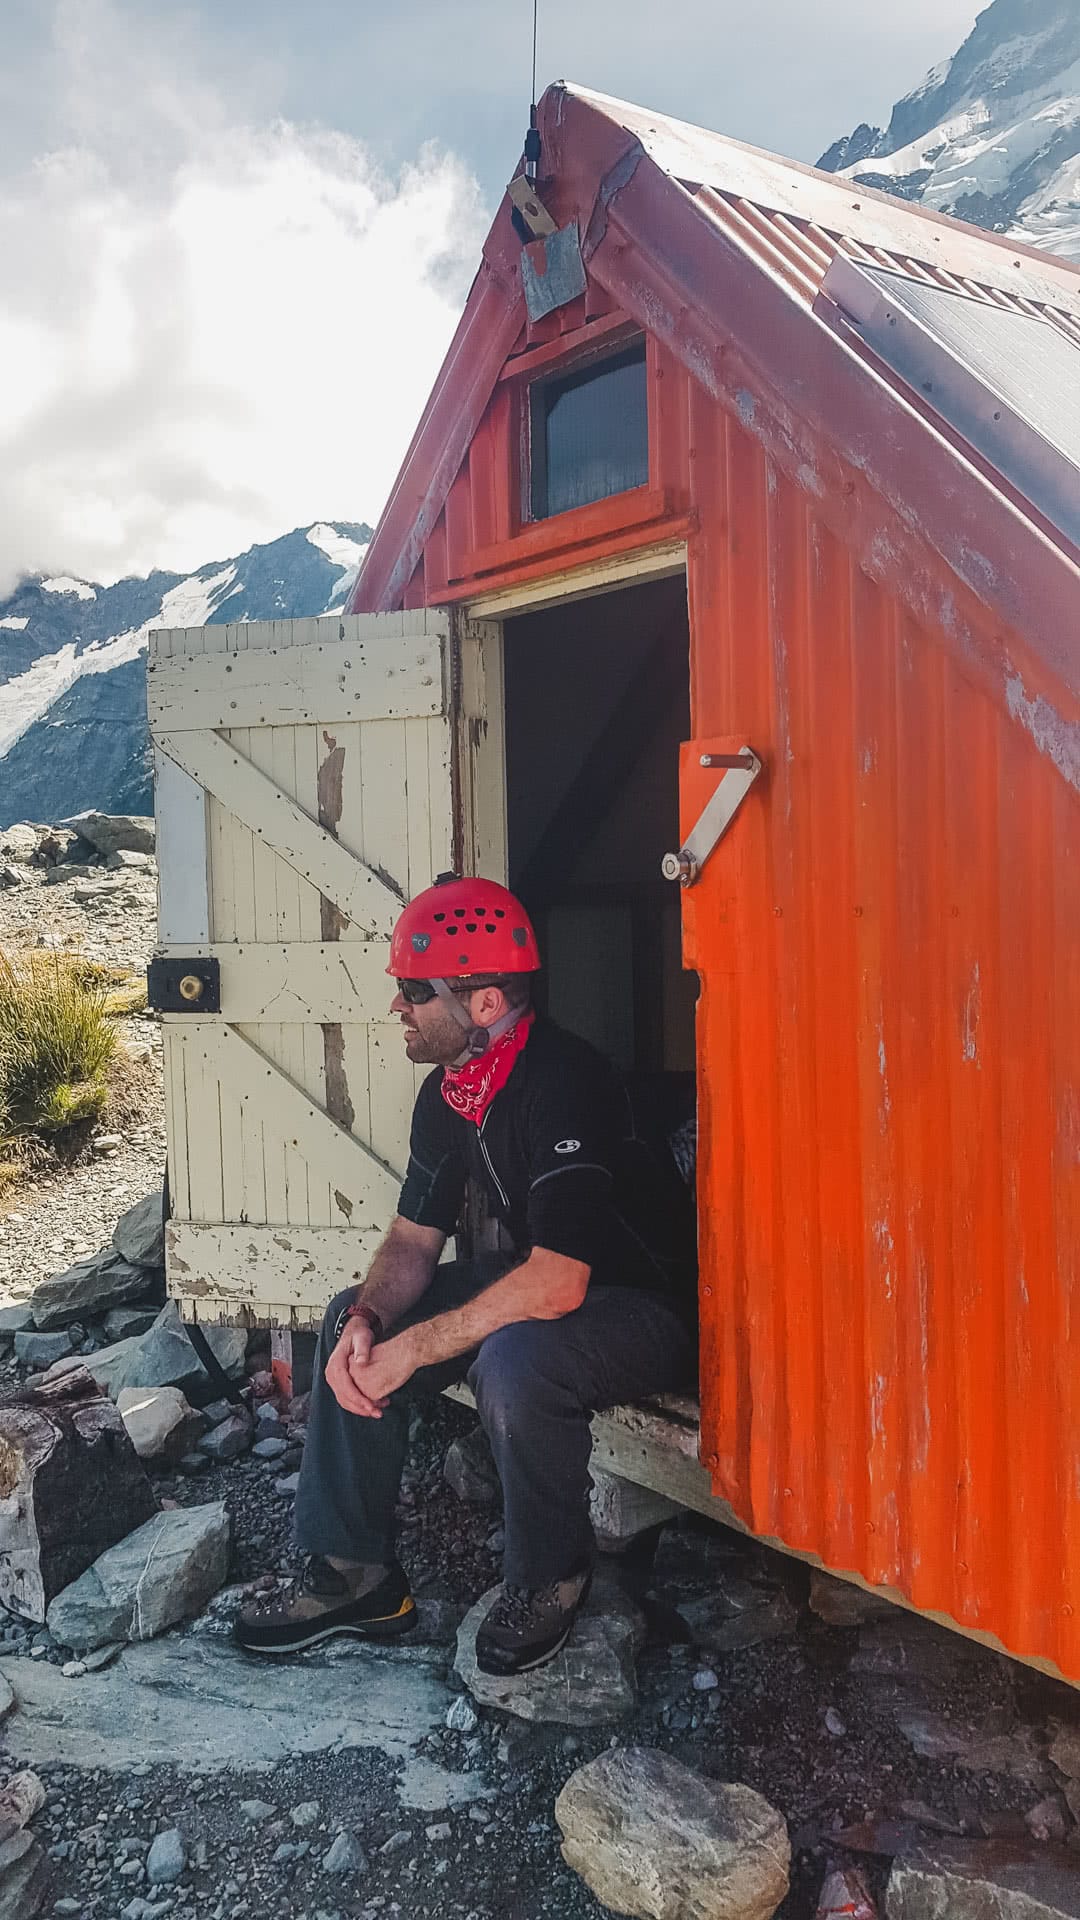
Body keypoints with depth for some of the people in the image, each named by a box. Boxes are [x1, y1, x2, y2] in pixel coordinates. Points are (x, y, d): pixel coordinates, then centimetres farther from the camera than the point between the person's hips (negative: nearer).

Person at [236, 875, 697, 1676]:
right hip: (544, 1282, 9)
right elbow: (413, 1238, 6)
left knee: (514, 1359, -36)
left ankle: (550, 1578, -7)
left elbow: (556, 1284, -35)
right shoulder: (448, 1092, -1)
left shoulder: (563, 1083, -29)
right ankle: (354, 1572, 8)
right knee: (355, 1319, 0)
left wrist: (410, 1351, -26)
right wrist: (367, 1322, -15)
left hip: (650, 1305, -9)